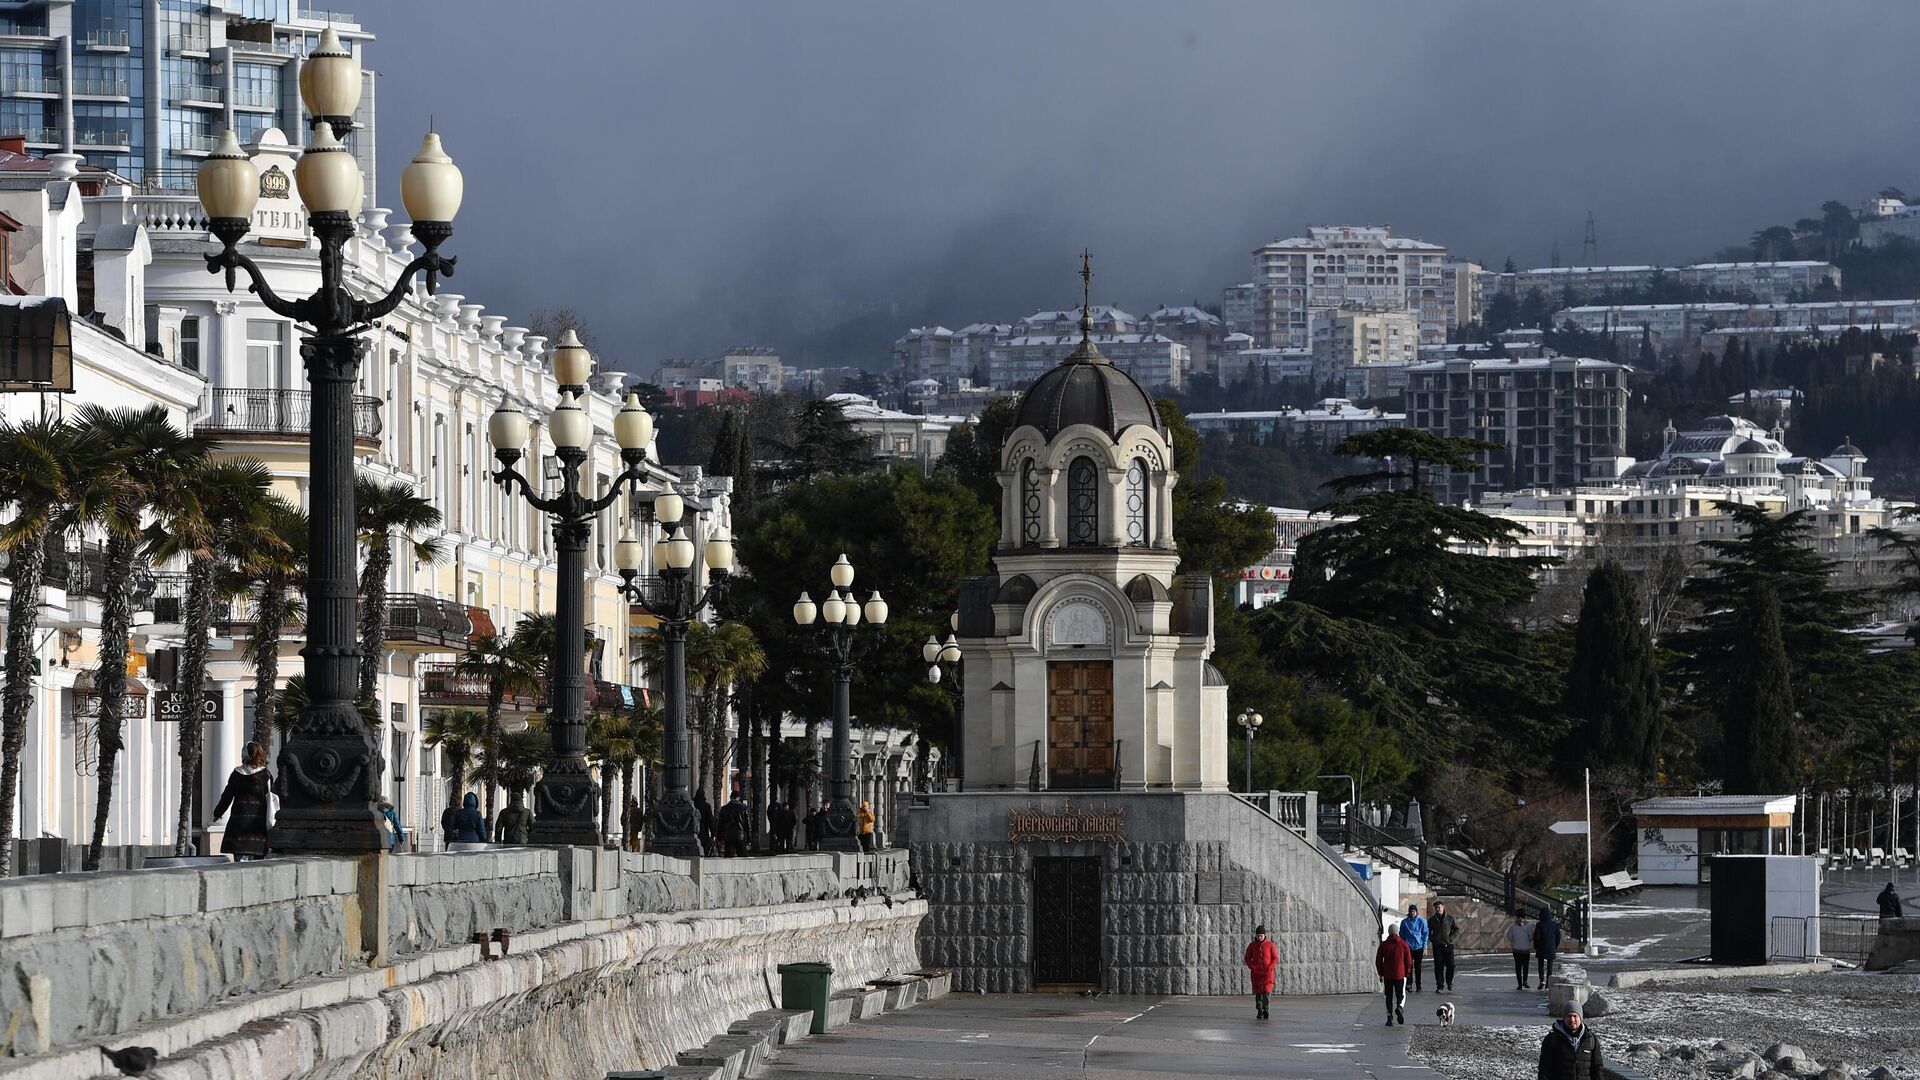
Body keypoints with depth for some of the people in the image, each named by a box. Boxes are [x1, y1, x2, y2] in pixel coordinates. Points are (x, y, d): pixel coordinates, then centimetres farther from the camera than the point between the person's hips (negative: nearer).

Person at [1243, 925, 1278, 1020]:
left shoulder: (1270, 945, -1)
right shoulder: (1252, 945, 3)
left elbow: (1275, 958, 2)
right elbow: (1247, 958, 8)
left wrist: (1270, 967, -12)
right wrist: (1252, 967, -8)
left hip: (1267, 972, -2)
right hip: (1256, 973, 2)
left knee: (1266, 991, -12)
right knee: (1258, 992, 2)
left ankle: (1265, 1011, -4)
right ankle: (1259, 1012, 12)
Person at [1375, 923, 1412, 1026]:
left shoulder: (1383, 945, 1)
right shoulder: (1403, 944, -2)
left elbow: (1378, 961, 3)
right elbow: (1409, 961, -1)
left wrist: (1381, 974, 13)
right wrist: (1406, 973, 12)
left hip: (1387, 975, 1)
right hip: (1400, 975, -1)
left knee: (1389, 997, 9)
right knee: (1401, 995, 9)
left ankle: (1390, 1017, 2)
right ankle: (1400, 1007, -21)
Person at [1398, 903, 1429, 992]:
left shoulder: (1422, 921, 2)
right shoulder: (1404, 922, 3)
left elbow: (1425, 935, 4)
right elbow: (1401, 935, 9)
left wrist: (1425, 948, -1)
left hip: (1418, 947, 0)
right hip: (1408, 948, 0)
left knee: (1417, 967, 4)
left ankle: (1418, 986, 10)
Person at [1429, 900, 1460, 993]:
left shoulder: (1450, 919, 3)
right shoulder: (1431, 920, 8)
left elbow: (1457, 929, 5)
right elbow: (1428, 932, 15)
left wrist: (1451, 939, -8)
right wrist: (1433, 940, -2)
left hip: (1448, 946, -1)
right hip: (1437, 947, 1)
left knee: (1451, 965, -6)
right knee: (1438, 967, -2)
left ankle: (1449, 981, 19)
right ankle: (1440, 986, 3)